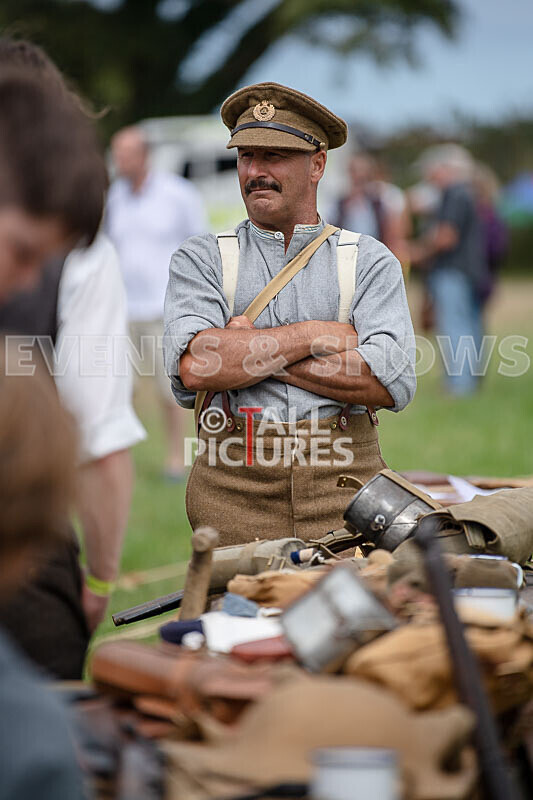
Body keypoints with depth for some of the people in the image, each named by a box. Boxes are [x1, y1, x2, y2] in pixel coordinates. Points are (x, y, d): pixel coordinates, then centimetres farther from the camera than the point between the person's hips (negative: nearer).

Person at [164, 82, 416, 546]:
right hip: (234, 490, 0)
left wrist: (246, 351, -5)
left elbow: (393, 382, -6)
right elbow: (194, 365, -8)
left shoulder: (370, 261, 10)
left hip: (344, 485, 0)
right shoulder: (201, 260, 11)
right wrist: (315, 336, -6)